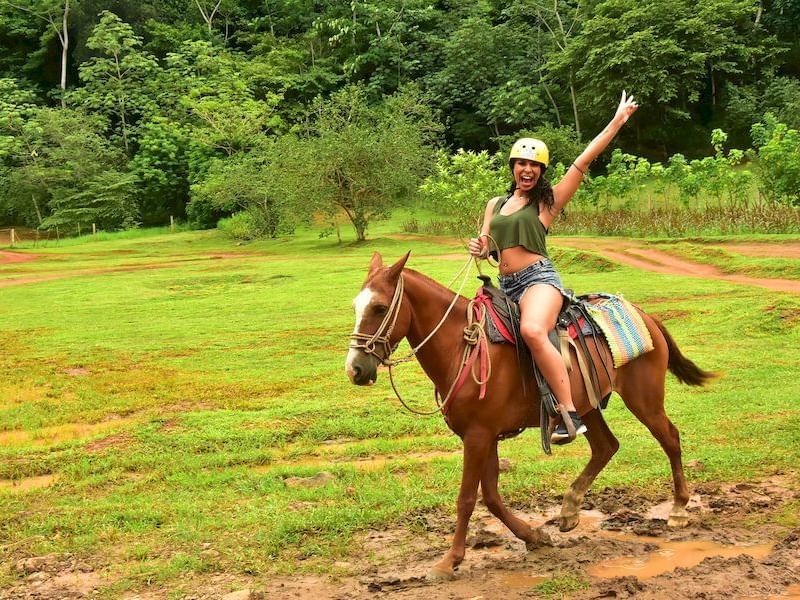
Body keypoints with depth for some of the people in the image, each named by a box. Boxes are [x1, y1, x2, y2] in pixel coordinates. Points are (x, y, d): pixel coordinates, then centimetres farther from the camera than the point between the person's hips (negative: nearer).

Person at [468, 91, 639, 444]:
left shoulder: (548, 201, 4)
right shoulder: (495, 205, 19)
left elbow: (585, 159, -1)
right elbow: (485, 247, 21)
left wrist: (618, 120, -1)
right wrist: (477, 249, -4)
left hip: (539, 278, -7)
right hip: (505, 286, 7)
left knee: (532, 331, -36)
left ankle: (571, 415, -33)